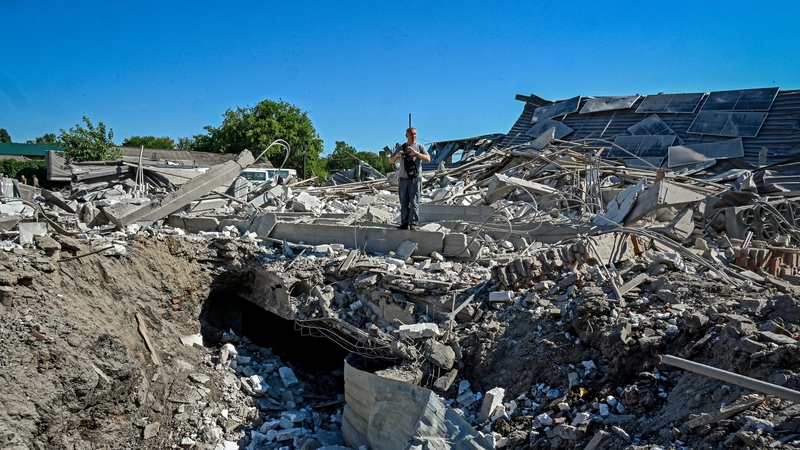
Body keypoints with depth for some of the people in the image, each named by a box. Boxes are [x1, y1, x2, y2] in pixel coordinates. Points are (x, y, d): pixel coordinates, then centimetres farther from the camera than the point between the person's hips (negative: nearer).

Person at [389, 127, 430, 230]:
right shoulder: (401, 148, 15)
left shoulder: (420, 147, 7)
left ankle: (413, 223, -7)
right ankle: (404, 223, 9)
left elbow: (428, 159, -8)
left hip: (415, 179, -3)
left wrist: (416, 153, -21)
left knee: (414, 202, -8)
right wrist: (397, 156, -12)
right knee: (404, 203, 4)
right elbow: (391, 161, 10)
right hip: (403, 179, 3)